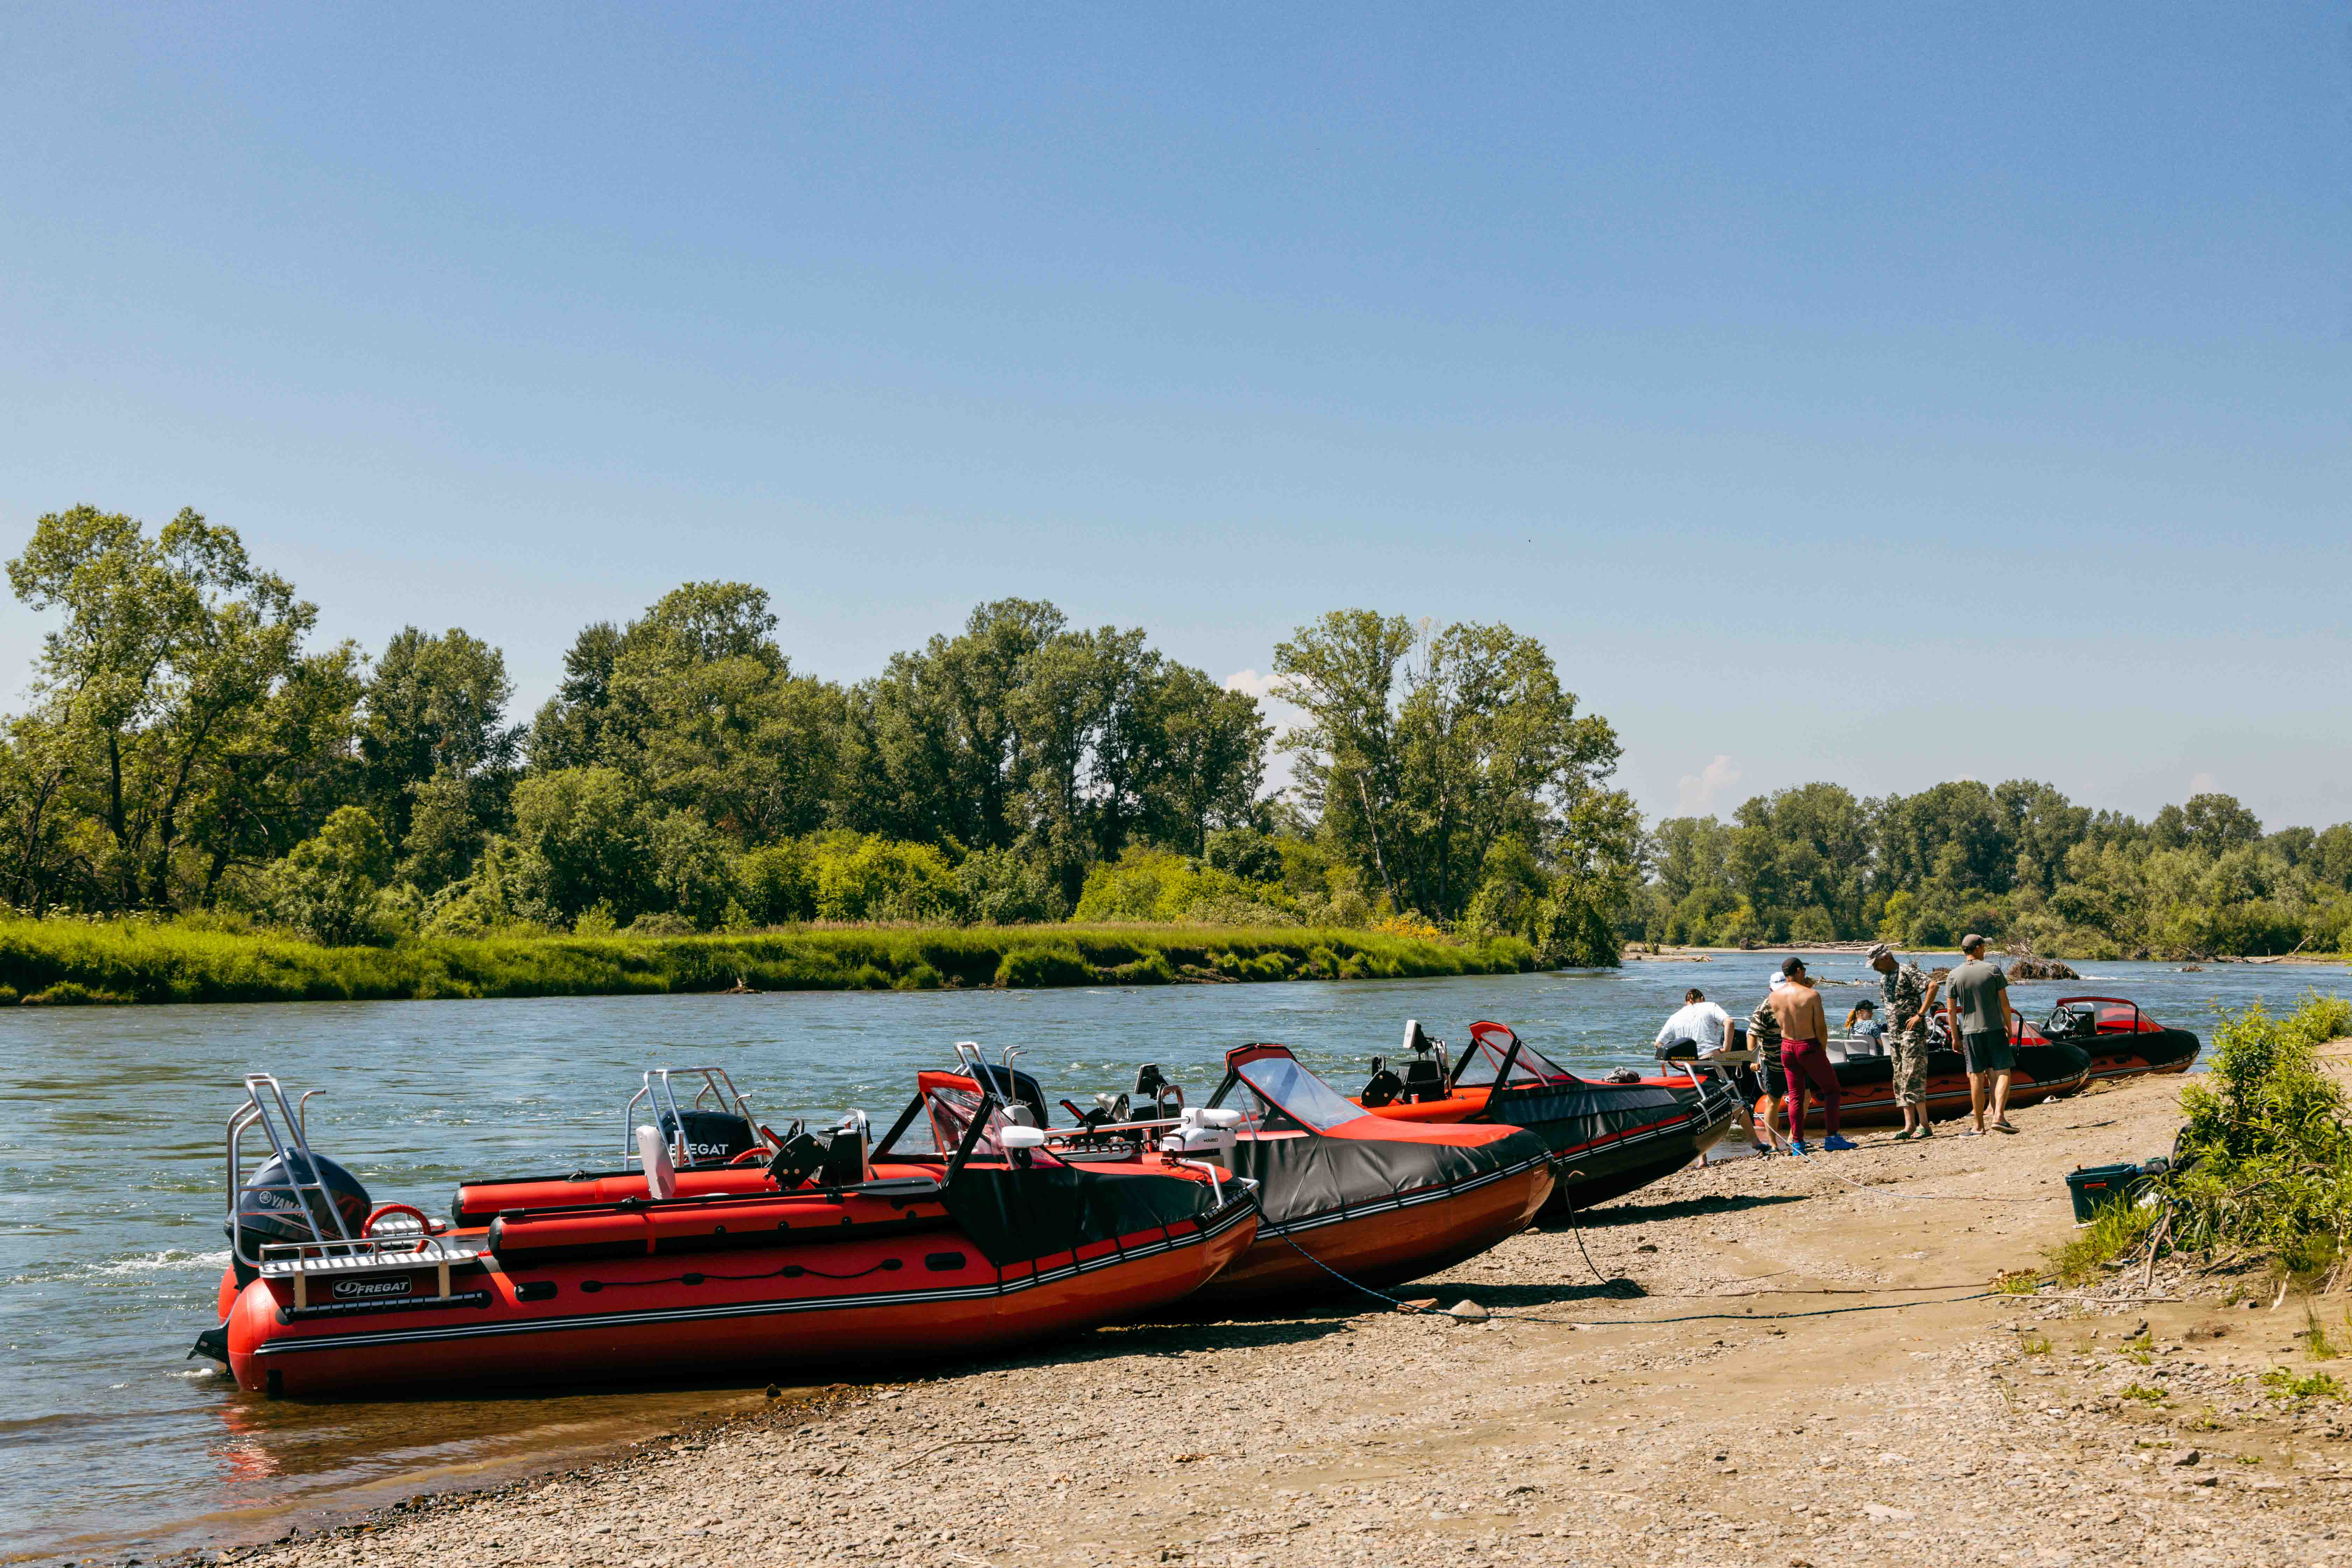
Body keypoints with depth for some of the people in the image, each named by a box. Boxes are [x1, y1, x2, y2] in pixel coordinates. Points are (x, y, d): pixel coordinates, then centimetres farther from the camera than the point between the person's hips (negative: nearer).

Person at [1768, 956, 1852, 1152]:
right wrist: (1823, 1049, 5)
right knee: (1831, 1090, 9)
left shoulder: (1775, 996, -1)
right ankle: (1831, 1138, 4)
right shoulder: (1812, 995, -14)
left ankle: (1798, 1143, 9)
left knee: (1795, 1096, 11)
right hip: (1809, 1047, -5)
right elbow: (1821, 1028, -13)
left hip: (1787, 1048, 5)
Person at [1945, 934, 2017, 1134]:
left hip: (1971, 1032, 2)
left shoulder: (1954, 976, 1)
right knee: (2002, 1073, -1)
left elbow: (1951, 1011, 0)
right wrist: (2009, 1026, 10)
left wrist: (1956, 1038, 7)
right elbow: (2004, 1003, -3)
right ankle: (1999, 1116, -19)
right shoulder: (1993, 971, -3)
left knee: (1977, 1078, 7)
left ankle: (1980, 1126, 10)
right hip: (1995, 1029, -2)